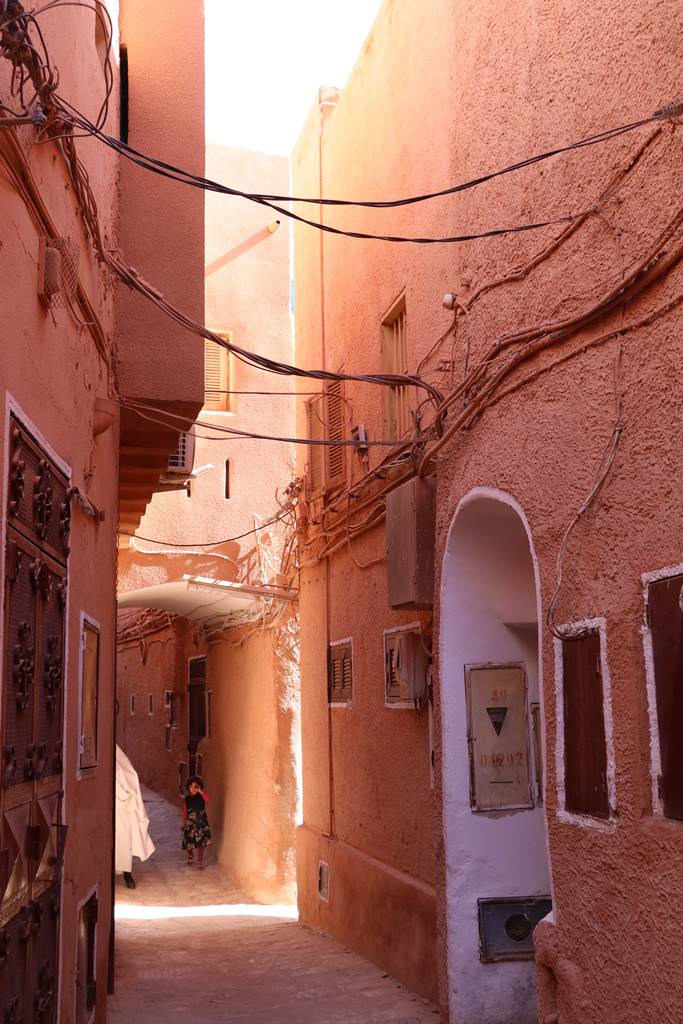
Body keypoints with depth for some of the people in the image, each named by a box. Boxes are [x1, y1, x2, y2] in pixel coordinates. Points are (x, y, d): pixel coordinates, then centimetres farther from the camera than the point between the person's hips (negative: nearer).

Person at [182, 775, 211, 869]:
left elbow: (207, 799, -29)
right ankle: (190, 856, 40)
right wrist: (183, 824, 6)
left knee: (201, 843, -1)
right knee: (189, 843, 10)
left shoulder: (201, 796, -5)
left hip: (201, 822, -1)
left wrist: (200, 792, -37)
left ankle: (200, 862, 10)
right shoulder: (187, 798, -1)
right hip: (190, 823, 1)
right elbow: (184, 812, 5)